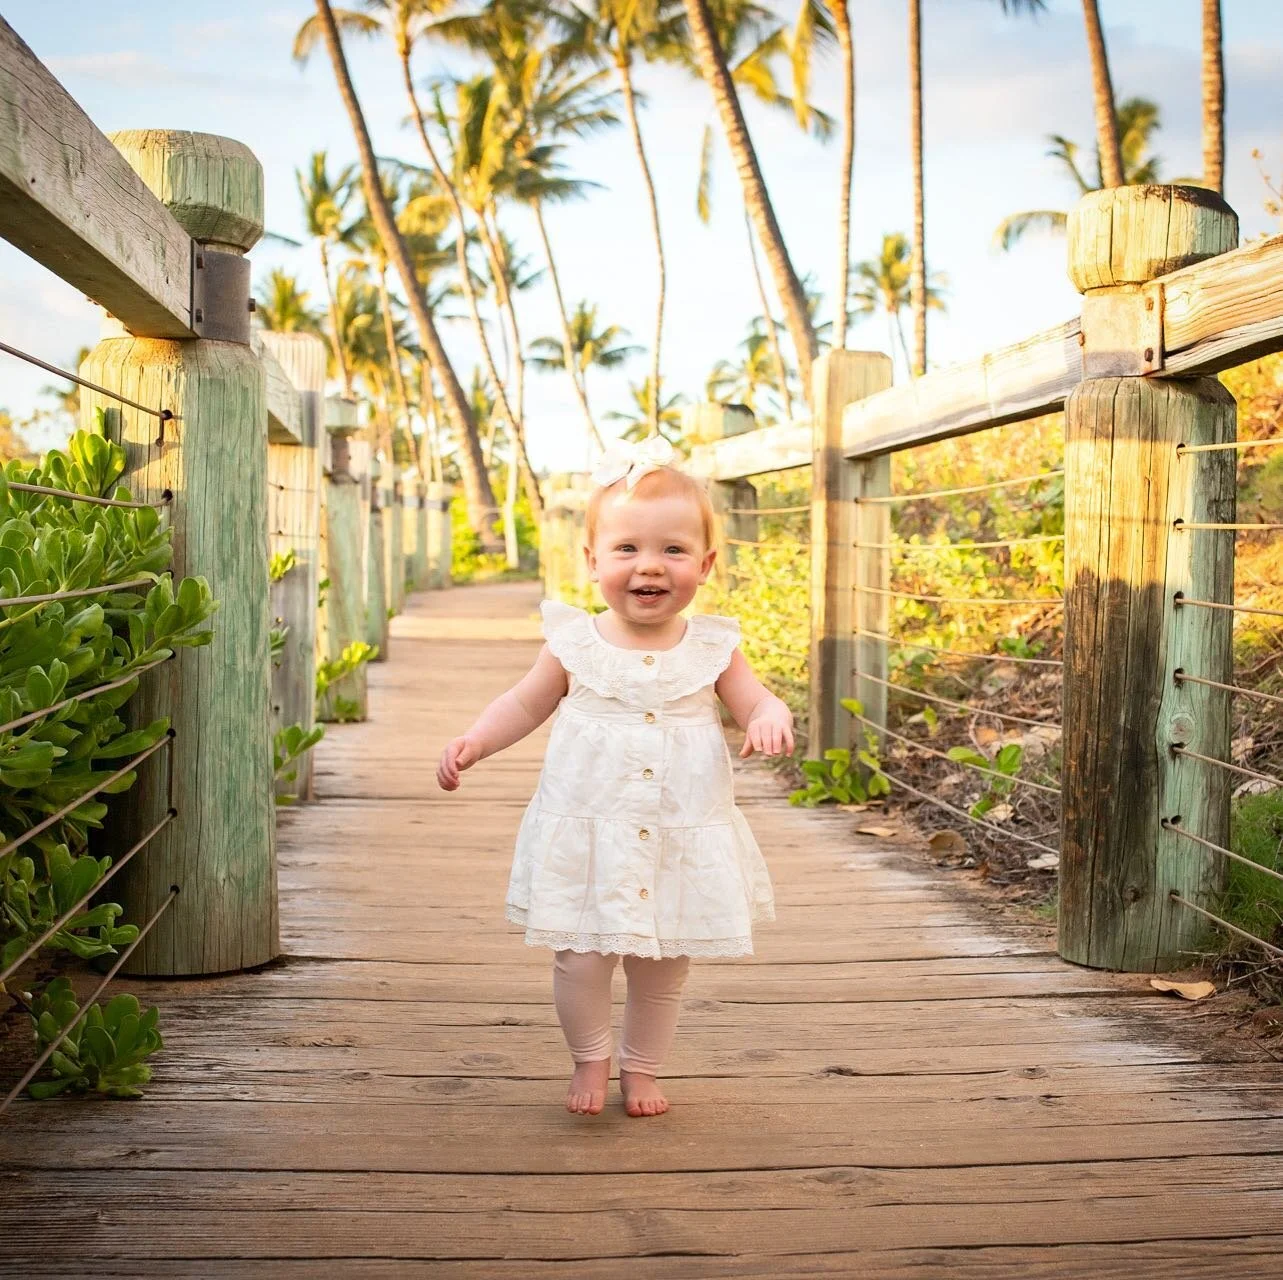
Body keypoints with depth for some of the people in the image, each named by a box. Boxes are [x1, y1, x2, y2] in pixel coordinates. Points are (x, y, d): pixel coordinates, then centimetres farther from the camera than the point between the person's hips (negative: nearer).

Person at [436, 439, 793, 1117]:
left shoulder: (711, 647, -1)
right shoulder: (574, 643, -2)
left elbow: (757, 702, 2)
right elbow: (524, 704, 7)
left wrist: (770, 720, -22)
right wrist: (472, 743, -8)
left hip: (682, 841, 1)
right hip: (587, 834, -1)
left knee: (662, 967, 10)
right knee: (581, 960, -4)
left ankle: (641, 1068, 34)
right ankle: (590, 1060, 25)